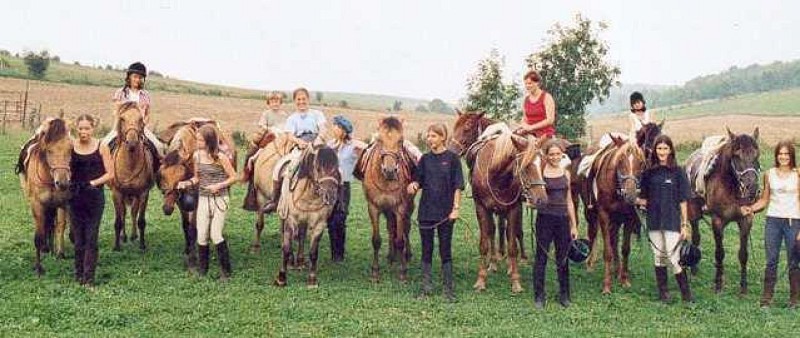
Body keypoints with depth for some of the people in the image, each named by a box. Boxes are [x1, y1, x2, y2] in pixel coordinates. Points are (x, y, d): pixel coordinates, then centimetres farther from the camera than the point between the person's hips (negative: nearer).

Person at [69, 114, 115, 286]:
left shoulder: (101, 147, -3)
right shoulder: (70, 147, 1)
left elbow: (110, 174, -2)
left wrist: (93, 183, -15)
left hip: (95, 196, -2)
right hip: (75, 196, 2)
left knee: (91, 238, -1)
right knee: (78, 236, 9)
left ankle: (89, 276, 5)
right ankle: (79, 273, 22)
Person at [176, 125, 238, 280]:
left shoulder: (221, 158, -11)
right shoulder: (197, 155, 4)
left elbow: (233, 177, -6)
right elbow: (197, 177, 15)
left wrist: (218, 185, -19)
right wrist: (187, 183, -5)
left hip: (219, 199, -5)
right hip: (203, 199, 5)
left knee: (216, 235, -8)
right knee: (201, 236, 3)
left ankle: (226, 272, 5)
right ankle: (202, 271, 17)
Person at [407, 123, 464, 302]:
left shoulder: (452, 158, -4)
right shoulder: (425, 158, 6)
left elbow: (458, 186, -5)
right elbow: (418, 180, 11)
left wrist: (455, 208, -12)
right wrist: (414, 186, -12)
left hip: (445, 211, -3)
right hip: (426, 210, 3)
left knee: (445, 250, 3)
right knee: (426, 249, 9)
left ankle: (448, 288, 12)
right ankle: (426, 286, 18)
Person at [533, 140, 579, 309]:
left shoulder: (566, 173, 8)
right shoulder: (540, 172, -5)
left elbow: (569, 201, 12)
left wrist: (574, 225, 10)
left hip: (563, 219, 4)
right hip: (545, 218, -4)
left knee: (563, 258, 11)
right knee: (541, 258, 3)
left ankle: (564, 295, 23)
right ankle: (539, 296, 12)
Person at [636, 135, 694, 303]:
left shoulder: (678, 172, -3)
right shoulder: (649, 172, 4)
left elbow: (683, 201, -2)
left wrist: (685, 224, -5)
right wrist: (638, 200, -11)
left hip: (672, 221, -3)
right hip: (654, 220, 3)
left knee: (673, 257, -8)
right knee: (658, 257, 10)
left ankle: (686, 293, 6)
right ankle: (663, 292, 20)